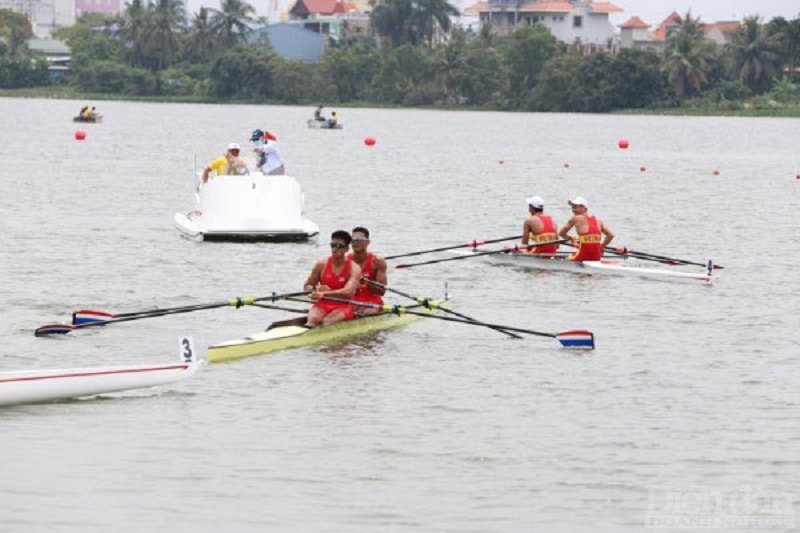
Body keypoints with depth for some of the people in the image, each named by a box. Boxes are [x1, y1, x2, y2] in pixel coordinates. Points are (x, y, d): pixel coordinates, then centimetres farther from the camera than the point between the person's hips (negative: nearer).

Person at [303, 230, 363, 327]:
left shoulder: (354, 268, -4)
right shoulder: (322, 264, 8)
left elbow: (348, 292, -21)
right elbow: (306, 286, 15)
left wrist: (324, 294, -31)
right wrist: (316, 289, -10)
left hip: (343, 306, -1)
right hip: (322, 305, 1)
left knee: (327, 321, -34)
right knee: (313, 319, -34)